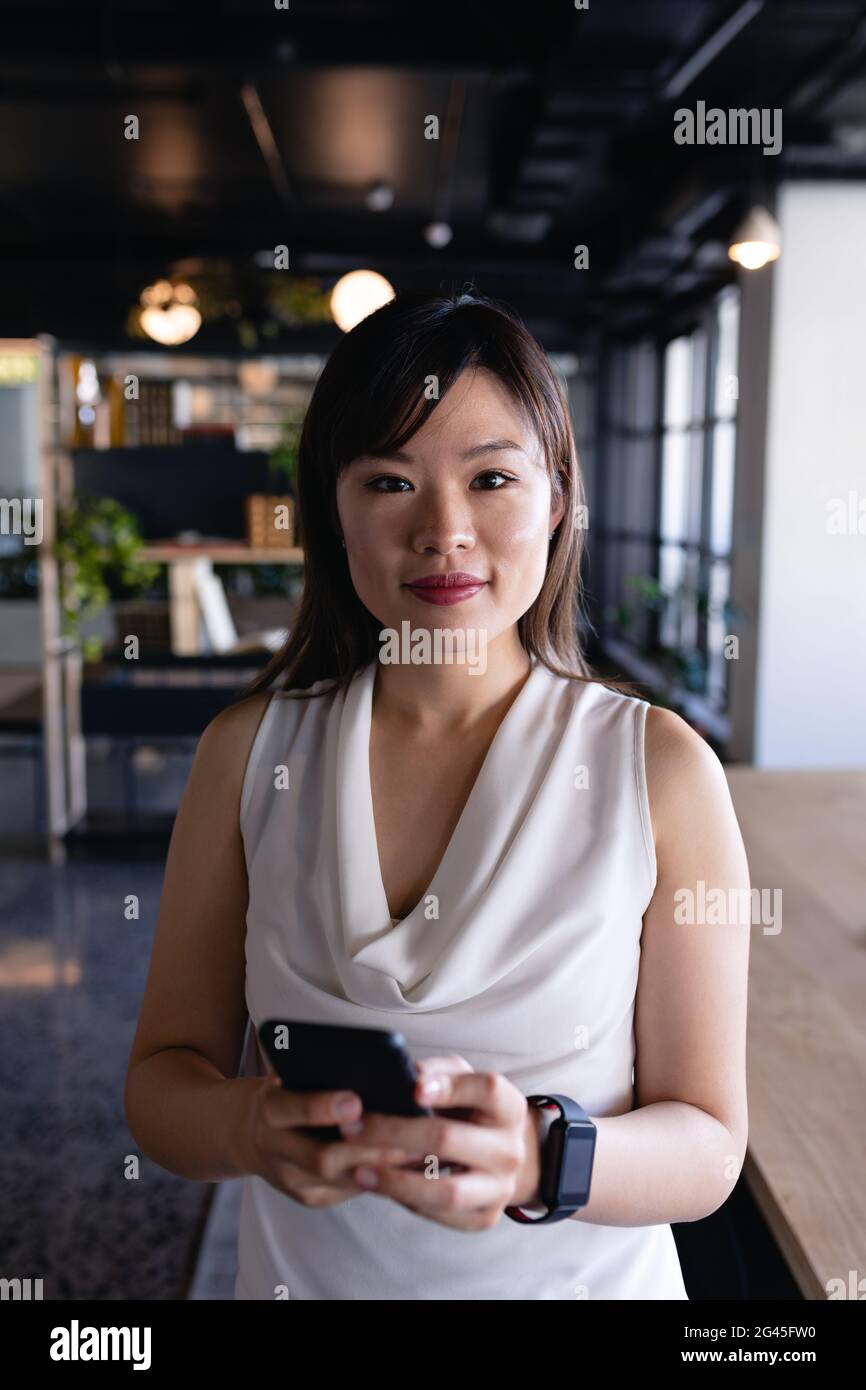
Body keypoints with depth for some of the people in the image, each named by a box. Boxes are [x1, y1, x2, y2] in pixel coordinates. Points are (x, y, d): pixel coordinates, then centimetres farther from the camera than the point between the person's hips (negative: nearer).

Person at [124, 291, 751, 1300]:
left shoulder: (660, 767, -16)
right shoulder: (248, 751, -10)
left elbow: (708, 1146, -13)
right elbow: (161, 1074, -6)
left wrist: (538, 1160, -32)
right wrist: (246, 1127, -27)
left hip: (583, 1276, -1)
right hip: (304, 1271, 2)